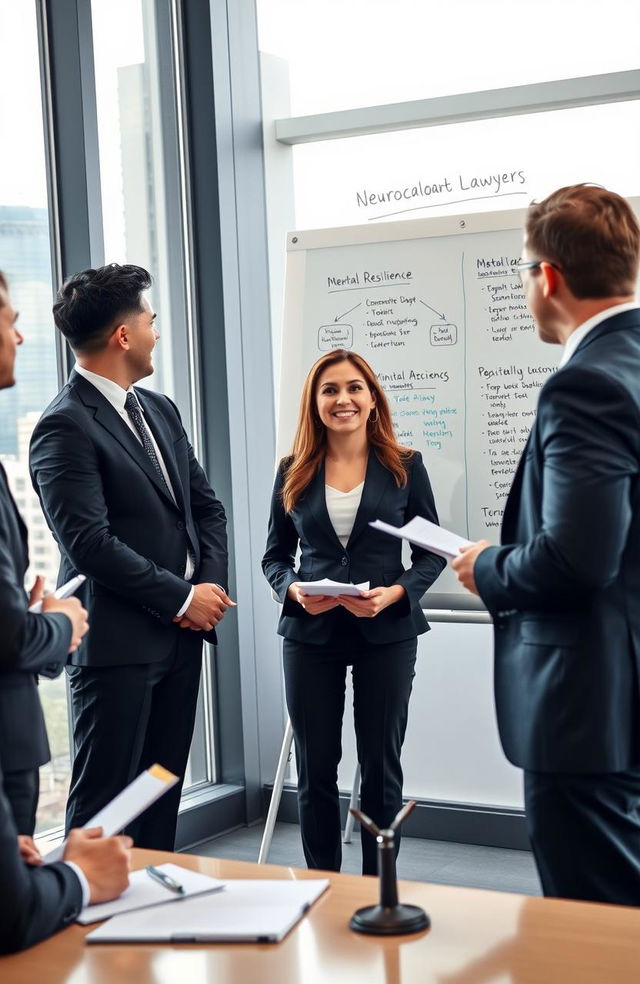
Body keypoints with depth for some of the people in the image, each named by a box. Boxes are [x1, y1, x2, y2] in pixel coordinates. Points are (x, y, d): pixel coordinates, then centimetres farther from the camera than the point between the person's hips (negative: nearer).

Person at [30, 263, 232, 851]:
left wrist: (210, 586, -1)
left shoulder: (160, 410, 13)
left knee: (163, 796, 16)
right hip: (116, 644, -8)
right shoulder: (65, 426, -13)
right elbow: (89, 542, -20)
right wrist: (182, 598, -14)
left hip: (183, 632, 8)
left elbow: (206, 506, 15)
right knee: (103, 802, 1)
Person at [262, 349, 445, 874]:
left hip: (386, 634, -1)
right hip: (310, 634, 1)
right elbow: (275, 555, 9)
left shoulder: (405, 467, 0)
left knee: (381, 766, 8)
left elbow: (432, 551, 2)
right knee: (315, 768, 7)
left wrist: (396, 593, -15)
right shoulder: (293, 473, 3)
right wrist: (294, 590, -12)